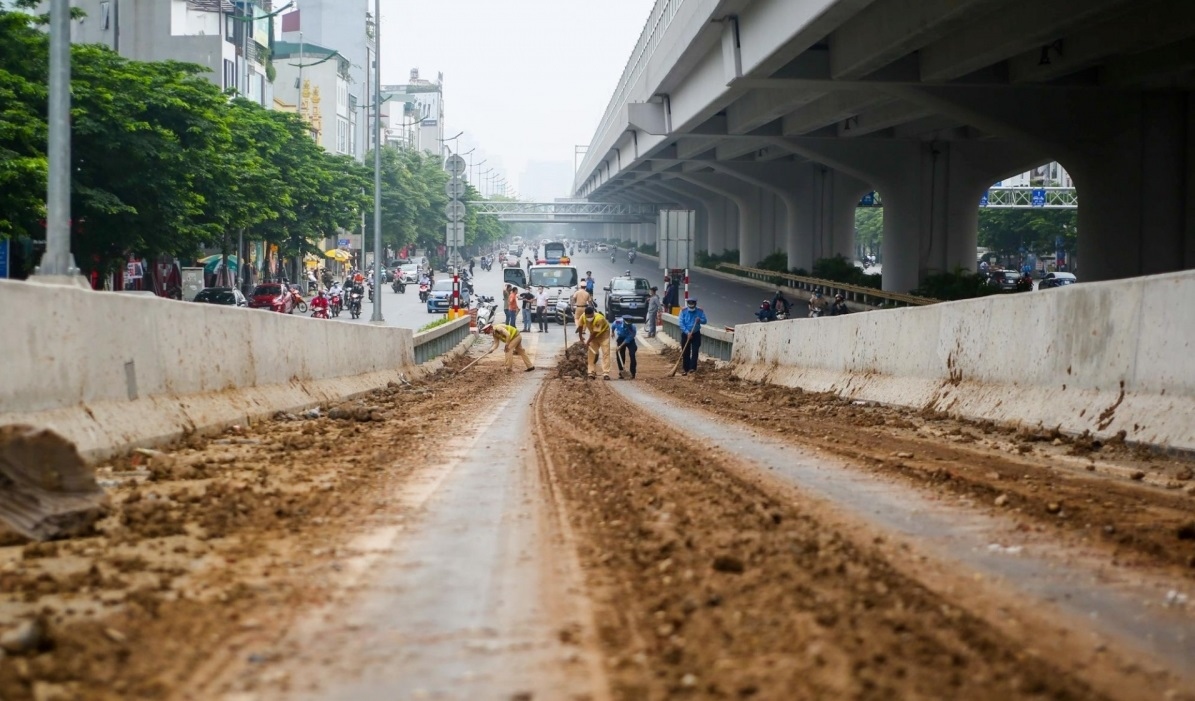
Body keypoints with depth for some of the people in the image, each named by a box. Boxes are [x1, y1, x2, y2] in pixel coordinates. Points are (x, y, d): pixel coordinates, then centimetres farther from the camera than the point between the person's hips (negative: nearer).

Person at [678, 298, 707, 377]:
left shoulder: (700, 311, -4)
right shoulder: (683, 311, -7)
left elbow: (705, 321, -3)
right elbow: (681, 323, -11)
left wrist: (700, 320, -26)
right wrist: (687, 332, -20)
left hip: (696, 334, 0)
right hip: (685, 334, 0)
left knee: (695, 352, -9)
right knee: (685, 352, 4)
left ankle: (692, 368, -9)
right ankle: (685, 368, 12)